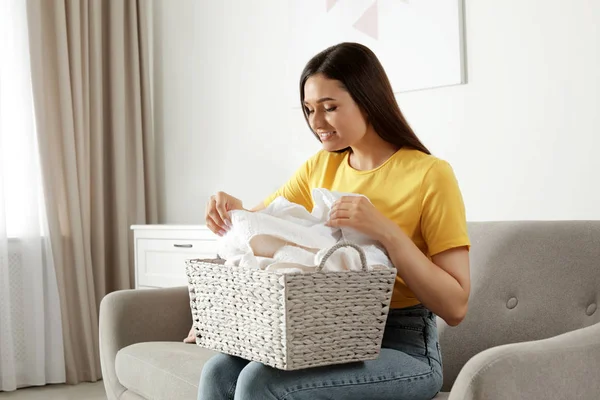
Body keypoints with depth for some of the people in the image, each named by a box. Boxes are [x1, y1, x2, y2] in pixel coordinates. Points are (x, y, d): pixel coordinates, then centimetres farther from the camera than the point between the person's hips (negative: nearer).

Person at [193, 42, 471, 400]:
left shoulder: (430, 174, -12)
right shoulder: (320, 166, 7)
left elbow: (455, 307, -15)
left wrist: (387, 232, -27)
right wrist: (233, 212, -9)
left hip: (404, 349, -5)